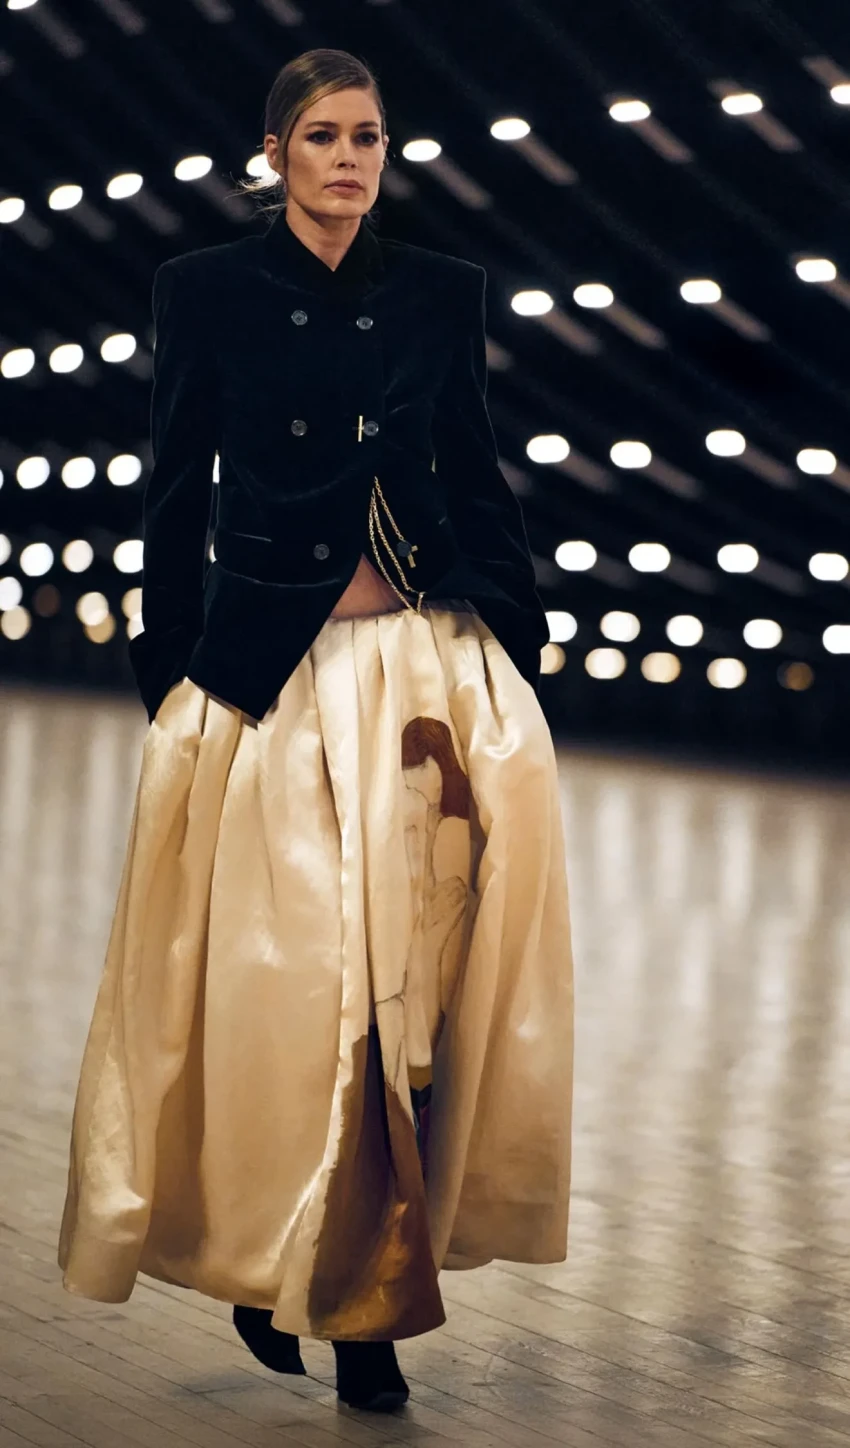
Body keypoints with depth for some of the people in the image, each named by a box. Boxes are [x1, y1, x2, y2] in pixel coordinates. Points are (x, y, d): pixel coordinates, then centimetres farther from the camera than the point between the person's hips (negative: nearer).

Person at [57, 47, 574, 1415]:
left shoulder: (441, 291, 8)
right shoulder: (207, 289, 3)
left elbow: (477, 479, 12)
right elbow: (176, 498, 4)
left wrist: (521, 646, 9)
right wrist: (170, 687, 2)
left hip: (435, 669, 2)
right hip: (271, 676, -2)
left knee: (415, 984, 0)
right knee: (277, 983, 0)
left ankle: (364, 1294, 14)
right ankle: (263, 1257, 20)